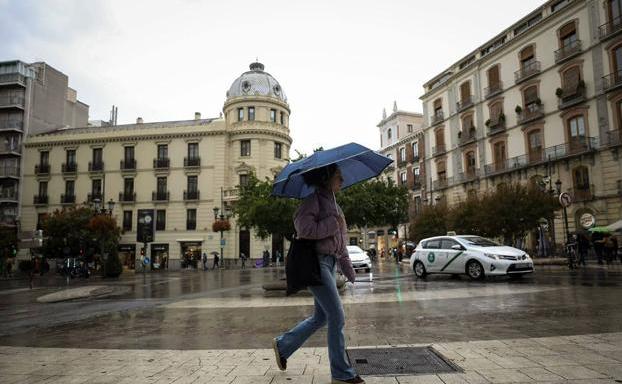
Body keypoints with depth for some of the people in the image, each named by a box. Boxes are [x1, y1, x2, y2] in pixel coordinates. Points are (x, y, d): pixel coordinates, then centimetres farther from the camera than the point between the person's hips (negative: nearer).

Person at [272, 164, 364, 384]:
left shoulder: (333, 203, 18)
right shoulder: (314, 200, -9)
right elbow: (303, 228, -23)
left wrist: (348, 269, 20)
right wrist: (333, 224, -16)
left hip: (329, 263, 9)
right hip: (315, 261, -9)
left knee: (321, 318, 15)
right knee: (337, 318, -7)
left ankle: (283, 345, 32)